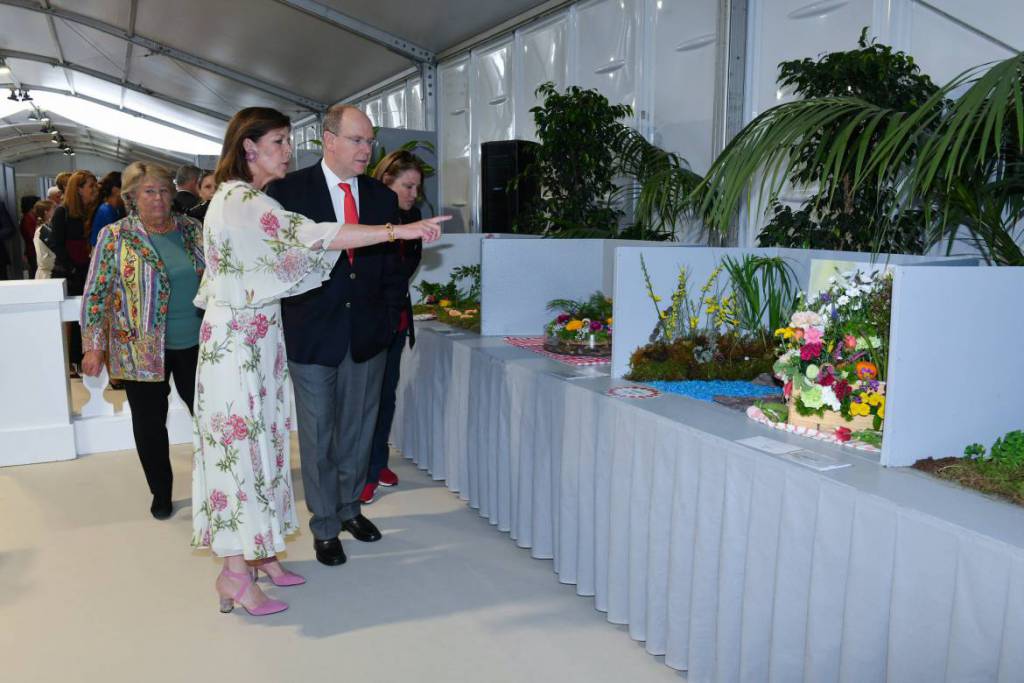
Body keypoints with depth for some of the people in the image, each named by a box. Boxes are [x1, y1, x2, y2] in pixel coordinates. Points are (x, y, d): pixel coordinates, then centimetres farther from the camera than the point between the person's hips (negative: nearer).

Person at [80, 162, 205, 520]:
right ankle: (161, 493, 28)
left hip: (194, 343, 2)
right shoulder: (115, 236, -5)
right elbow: (96, 293, -5)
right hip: (141, 349, -2)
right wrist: (94, 346, -9)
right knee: (150, 423, 9)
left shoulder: (191, 229, 4)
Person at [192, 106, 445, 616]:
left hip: (258, 340, 10)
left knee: (261, 439, 13)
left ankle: (258, 552, 24)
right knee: (241, 444, -4)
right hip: (237, 342, -10)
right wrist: (399, 231, -32)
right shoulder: (242, 201, -17)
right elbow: (309, 235, -30)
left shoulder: (242, 199, 15)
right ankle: (235, 574, 7)